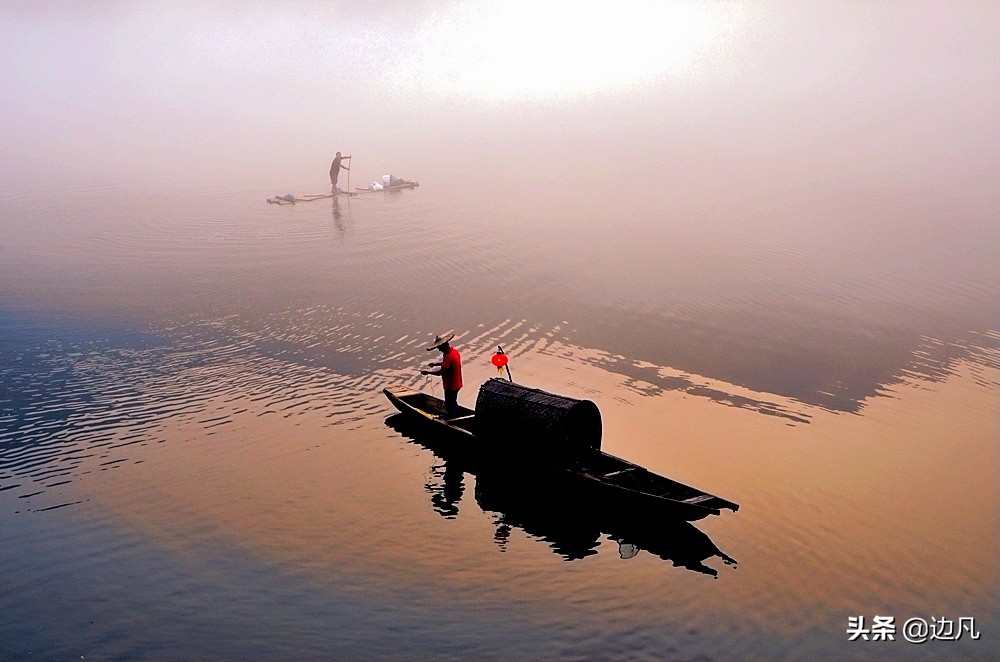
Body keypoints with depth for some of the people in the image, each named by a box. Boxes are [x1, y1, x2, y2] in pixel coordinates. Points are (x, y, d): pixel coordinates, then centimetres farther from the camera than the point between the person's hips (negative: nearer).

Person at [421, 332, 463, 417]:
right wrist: (436, 364, 12)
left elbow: (441, 371, -29)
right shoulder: (454, 351, 3)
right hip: (455, 384, 10)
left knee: (451, 405, 3)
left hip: (451, 386, -10)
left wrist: (428, 372, -19)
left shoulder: (449, 356, -27)